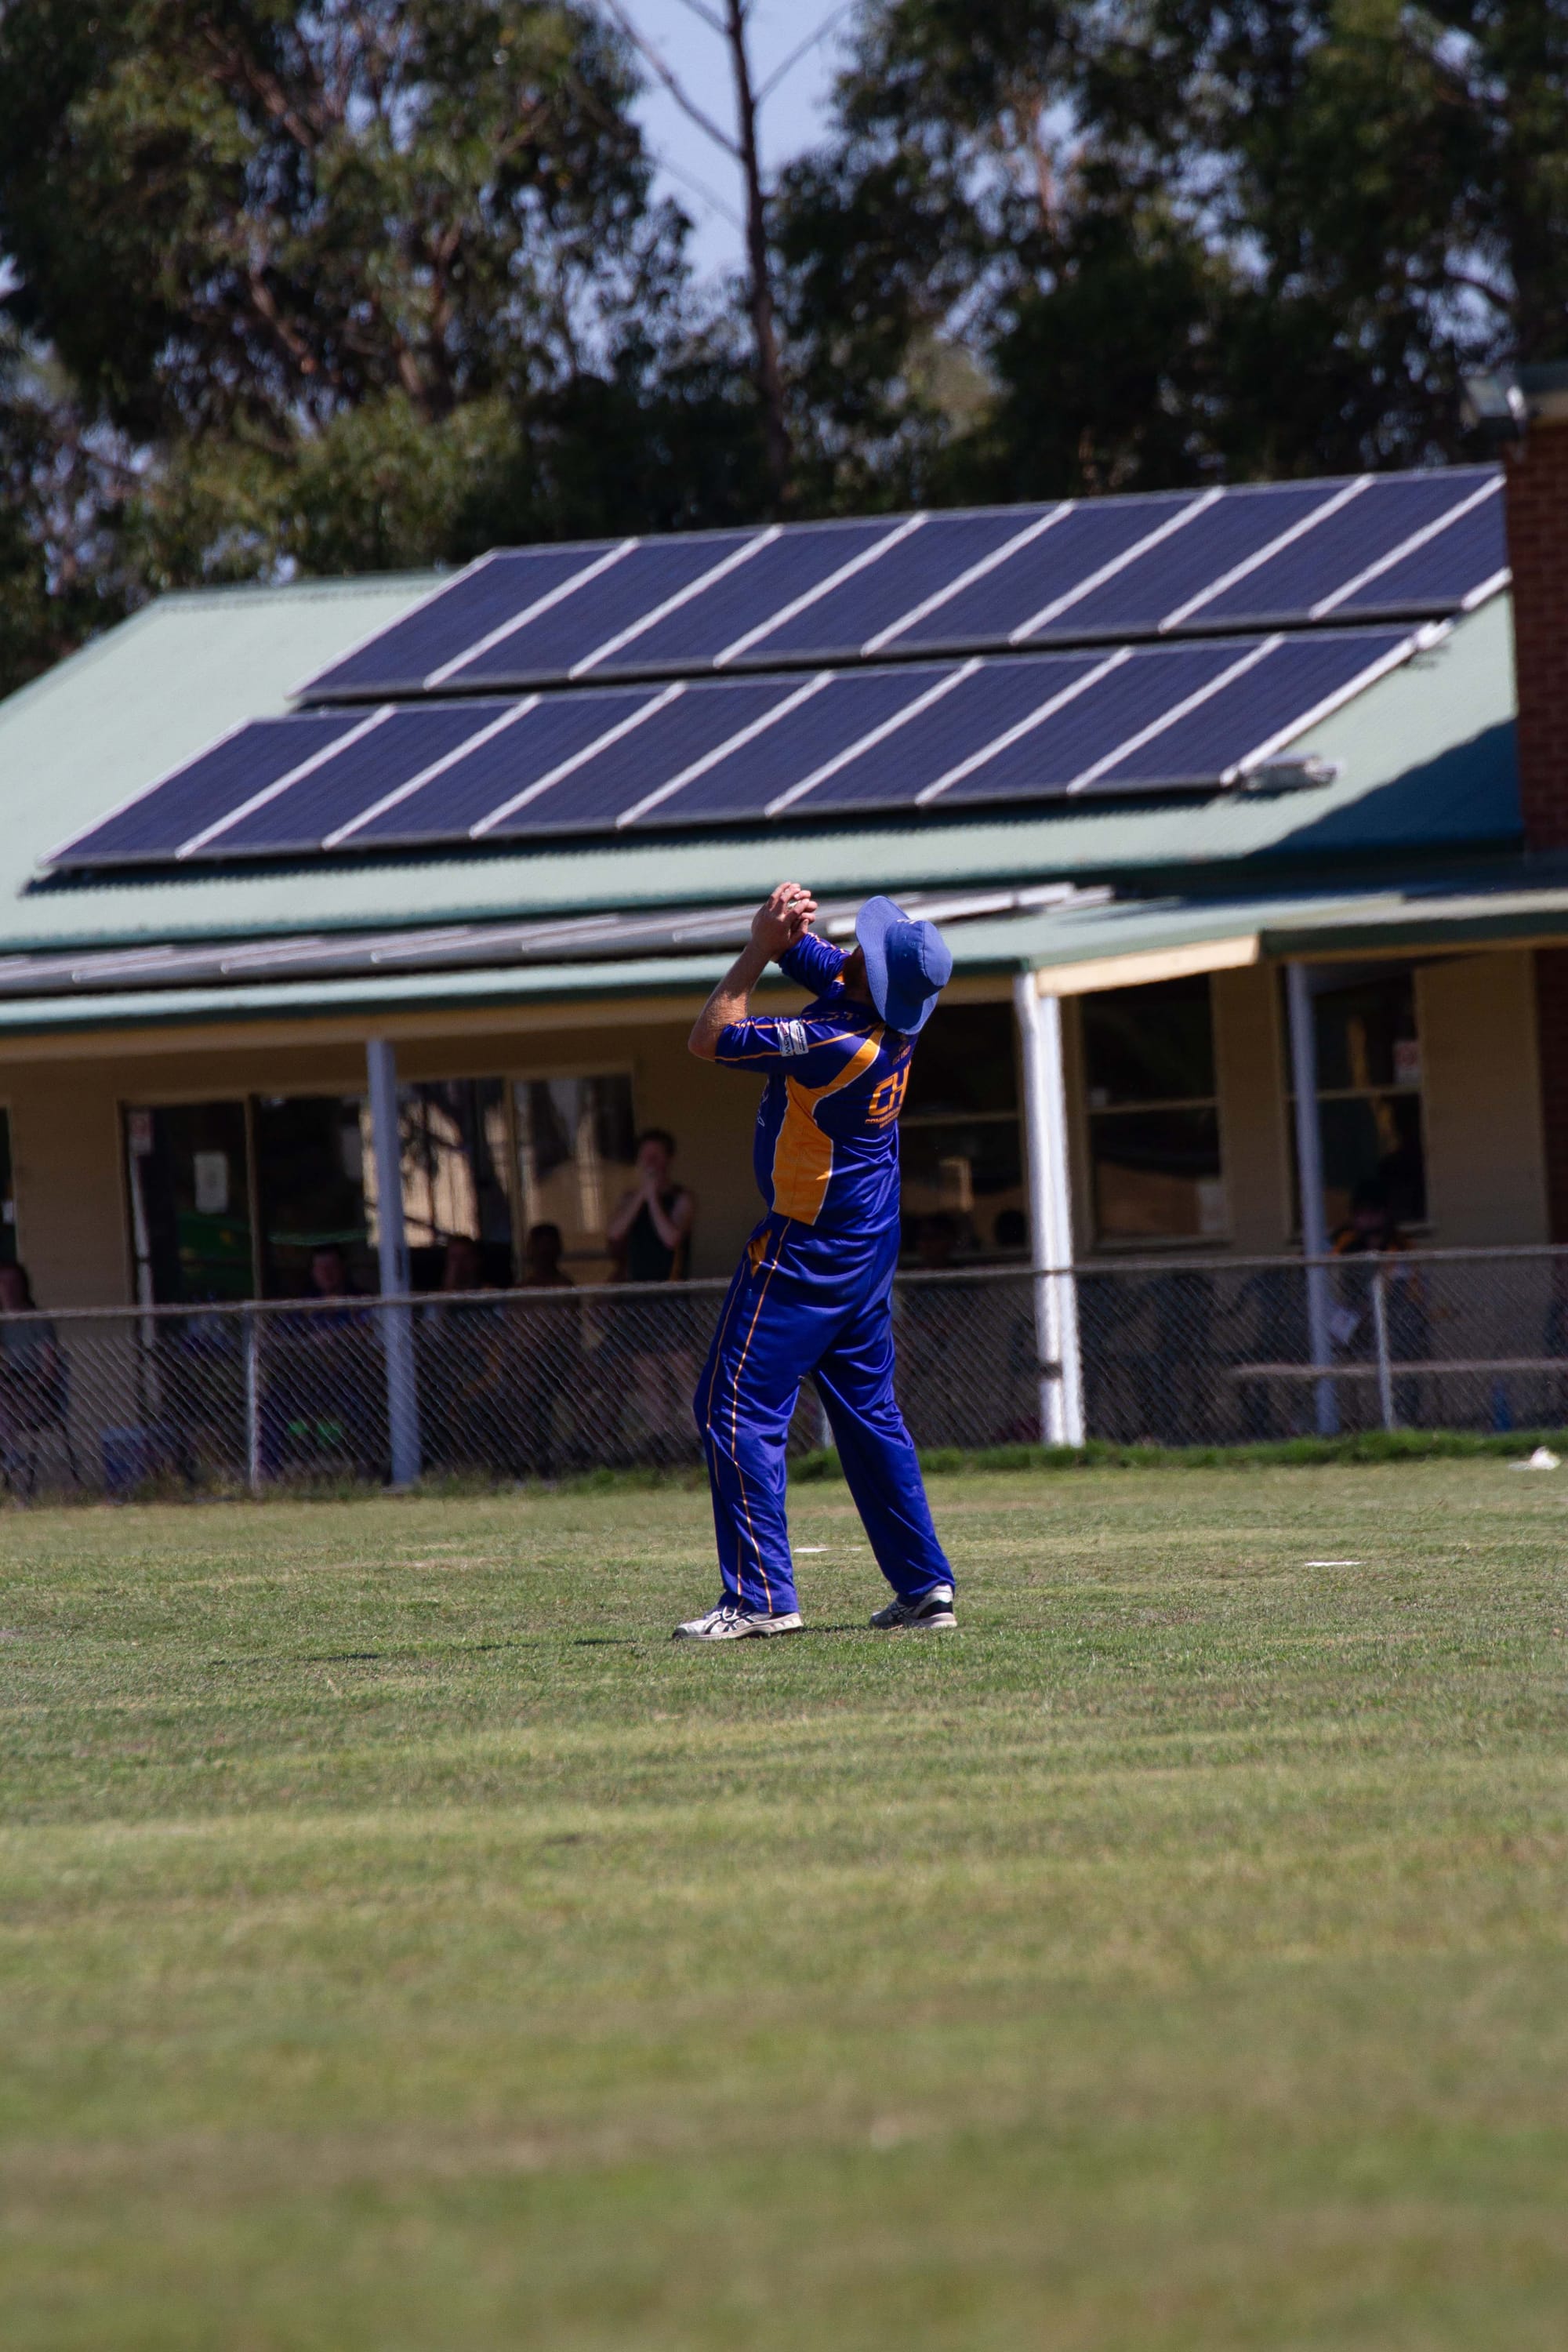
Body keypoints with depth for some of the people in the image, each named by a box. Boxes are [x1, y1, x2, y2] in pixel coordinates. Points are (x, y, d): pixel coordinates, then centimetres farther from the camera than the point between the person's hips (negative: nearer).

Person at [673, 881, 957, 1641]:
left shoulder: (837, 1043, -28)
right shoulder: (890, 1014, -3)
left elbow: (709, 1039, -18)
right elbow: (812, 958, 13)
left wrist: (760, 950, -13)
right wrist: (782, 928, -9)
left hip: (806, 1251, -9)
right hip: (868, 1248, 9)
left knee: (738, 1410, -4)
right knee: (869, 1414, 15)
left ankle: (762, 1595, -8)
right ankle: (925, 1584, 14)